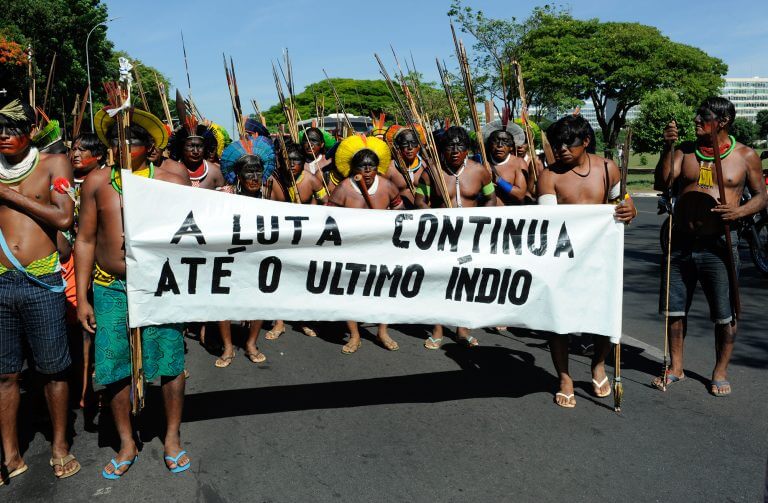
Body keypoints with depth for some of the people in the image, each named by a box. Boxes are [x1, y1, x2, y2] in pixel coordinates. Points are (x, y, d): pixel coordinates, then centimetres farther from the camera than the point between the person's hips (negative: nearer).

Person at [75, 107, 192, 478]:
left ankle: (172, 438, 25)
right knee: (114, 367, 7)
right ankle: (127, 444, 26)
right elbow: (85, 240, 7)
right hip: (109, 289, 2)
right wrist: (82, 298, 4)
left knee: (170, 362, 4)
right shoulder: (96, 182, 5)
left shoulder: (172, 182, -1)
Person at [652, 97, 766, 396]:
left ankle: (720, 372, 22)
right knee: (674, 309, 9)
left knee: (725, 315, 4)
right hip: (681, 242, 3)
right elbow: (663, 183, -5)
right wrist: (667, 148, -16)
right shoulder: (685, 150, 6)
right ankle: (676, 367, 25)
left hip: (719, 245, -2)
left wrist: (739, 212, -15)